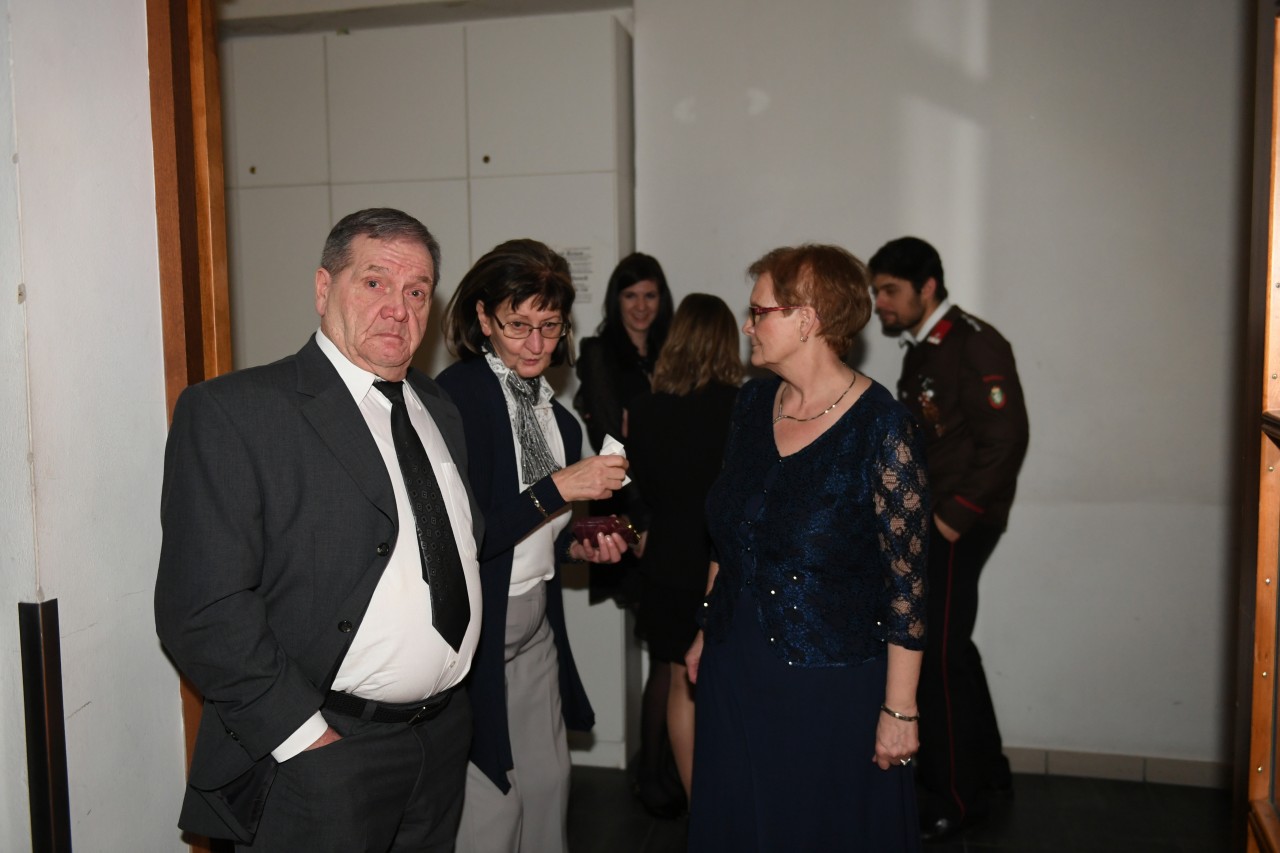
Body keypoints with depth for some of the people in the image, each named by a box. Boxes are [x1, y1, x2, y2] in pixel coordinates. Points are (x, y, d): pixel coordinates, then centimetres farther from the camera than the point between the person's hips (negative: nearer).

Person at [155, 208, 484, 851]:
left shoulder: (440, 410, 10)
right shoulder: (231, 411, -13)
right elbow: (202, 609, -18)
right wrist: (306, 738, -18)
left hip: (446, 740, 7)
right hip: (320, 752, -6)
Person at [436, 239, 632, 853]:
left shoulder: (550, 408, 7)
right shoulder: (456, 398, -17)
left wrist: (579, 545, 0)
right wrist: (559, 488, -24)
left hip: (536, 620, 7)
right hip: (476, 624, -7)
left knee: (548, 780, 15)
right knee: (491, 803, 2)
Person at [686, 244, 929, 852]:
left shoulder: (882, 426, -17)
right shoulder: (753, 401, 1)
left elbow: (906, 578, -15)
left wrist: (899, 709, -13)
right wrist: (705, 632, 14)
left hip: (832, 684, -5)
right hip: (735, 670, 6)